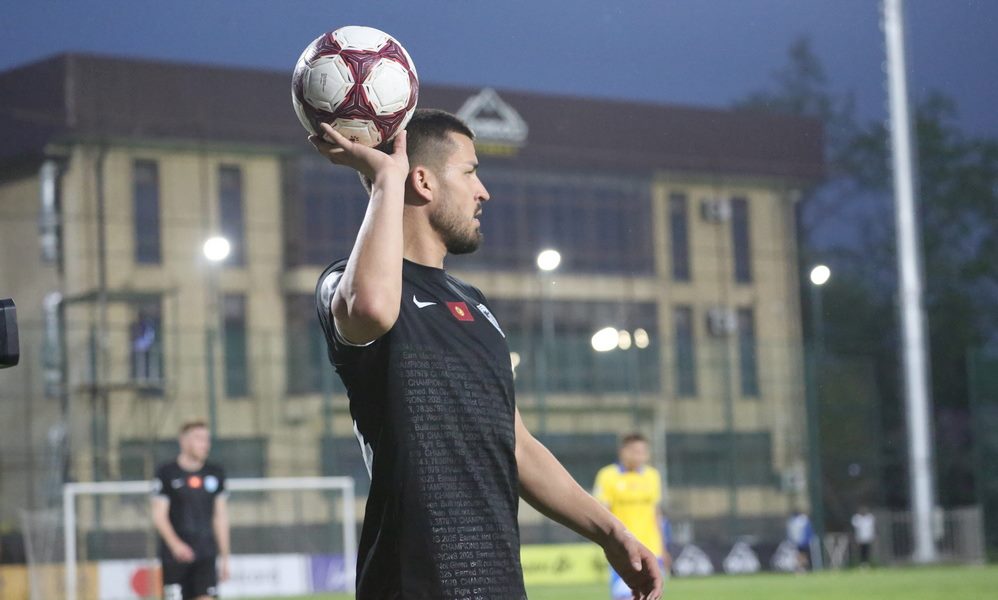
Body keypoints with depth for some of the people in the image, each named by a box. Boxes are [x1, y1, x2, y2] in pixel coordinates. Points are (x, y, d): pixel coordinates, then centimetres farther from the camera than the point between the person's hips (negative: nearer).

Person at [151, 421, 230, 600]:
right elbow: (159, 516, -6)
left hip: (207, 555, 3)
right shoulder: (166, 473, -3)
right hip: (175, 556, -3)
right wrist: (175, 544, -21)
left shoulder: (215, 474, 9)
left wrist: (224, 557, 12)